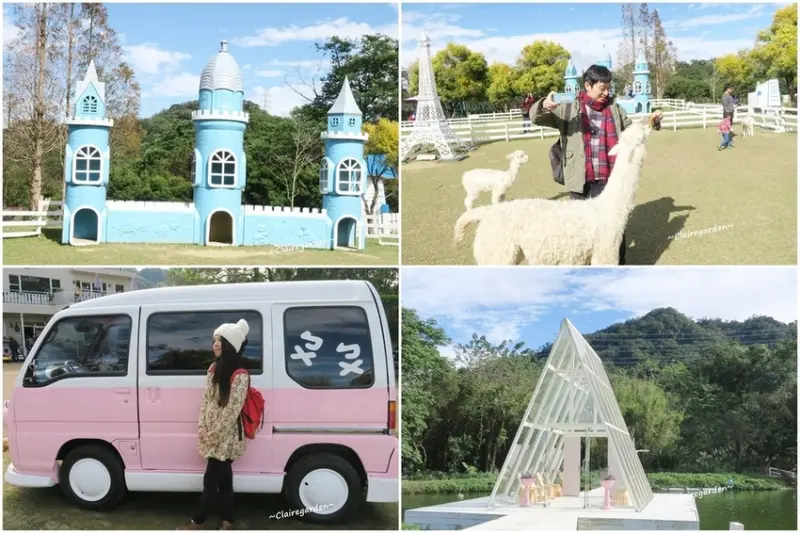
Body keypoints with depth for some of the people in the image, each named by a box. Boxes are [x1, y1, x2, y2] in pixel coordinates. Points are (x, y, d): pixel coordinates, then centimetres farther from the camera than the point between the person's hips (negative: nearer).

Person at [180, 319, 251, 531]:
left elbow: (232, 411, -19)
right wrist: (202, 427, 0)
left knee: (211, 479, 1)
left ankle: (197, 522, 12)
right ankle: (227, 521, 21)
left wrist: (214, 434, -14)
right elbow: (205, 399, 9)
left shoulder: (240, 376, -19)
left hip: (225, 437, -7)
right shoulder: (214, 368, 6)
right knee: (223, 478, 13)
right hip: (212, 435, 8)